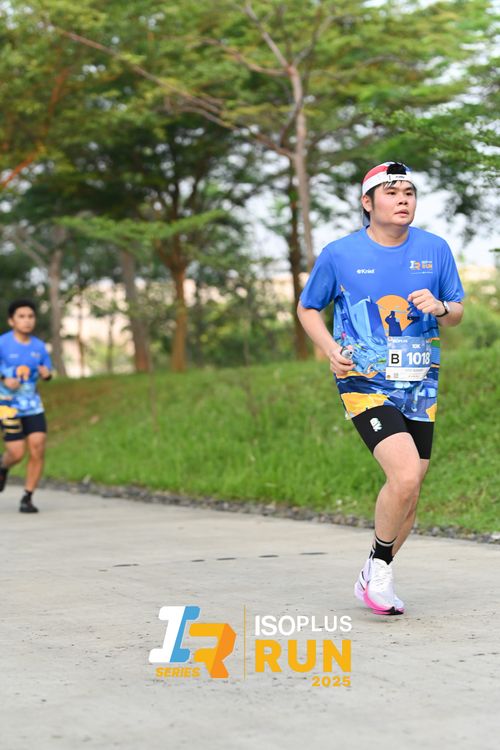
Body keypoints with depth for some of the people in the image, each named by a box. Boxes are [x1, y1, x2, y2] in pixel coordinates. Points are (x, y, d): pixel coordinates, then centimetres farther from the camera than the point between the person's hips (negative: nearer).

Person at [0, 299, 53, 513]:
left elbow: (46, 372, 14)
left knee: (37, 449, -8)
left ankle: (27, 498, 4)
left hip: (33, 404, 3)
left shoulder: (38, 346, 3)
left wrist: (46, 373, -8)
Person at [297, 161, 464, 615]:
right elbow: (308, 309, 10)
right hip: (365, 384, -4)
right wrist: (331, 348, -8)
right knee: (405, 476, -23)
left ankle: (373, 579, 28)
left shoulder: (435, 250, 4)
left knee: (408, 492, 8)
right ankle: (379, 566, 1)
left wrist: (439, 308, -11)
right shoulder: (339, 254, -3)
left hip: (420, 386, 4)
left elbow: (458, 313, 13)